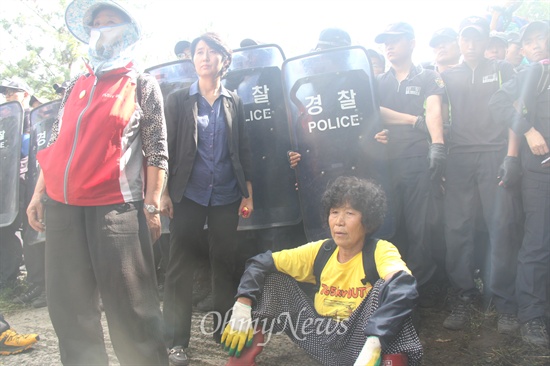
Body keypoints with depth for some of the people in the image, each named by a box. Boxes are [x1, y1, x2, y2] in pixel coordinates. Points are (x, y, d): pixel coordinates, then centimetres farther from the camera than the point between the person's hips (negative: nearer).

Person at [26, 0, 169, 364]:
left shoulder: (143, 84, 5)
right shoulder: (76, 86, 19)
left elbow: (156, 149, -2)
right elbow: (56, 143, 21)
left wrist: (152, 205, -9)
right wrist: (38, 194, 14)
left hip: (116, 207, -5)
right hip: (61, 205, 6)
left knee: (129, 310, -1)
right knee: (68, 306, 11)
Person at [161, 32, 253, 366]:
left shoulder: (234, 102, 11)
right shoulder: (178, 100, 6)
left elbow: (244, 150, 10)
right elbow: (167, 147, 2)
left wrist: (248, 194, 4)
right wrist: (164, 192, -6)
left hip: (226, 195, 2)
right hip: (188, 194, -2)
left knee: (226, 263, 6)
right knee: (181, 265, -1)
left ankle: (225, 330, 18)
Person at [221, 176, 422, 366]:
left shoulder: (380, 251, -16)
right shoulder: (320, 251, -3)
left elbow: (404, 286, -39)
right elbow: (262, 262, -1)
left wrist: (372, 347, -49)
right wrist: (241, 308, -15)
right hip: (322, 338, 5)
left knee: (384, 287, -30)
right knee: (272, 277, 0)